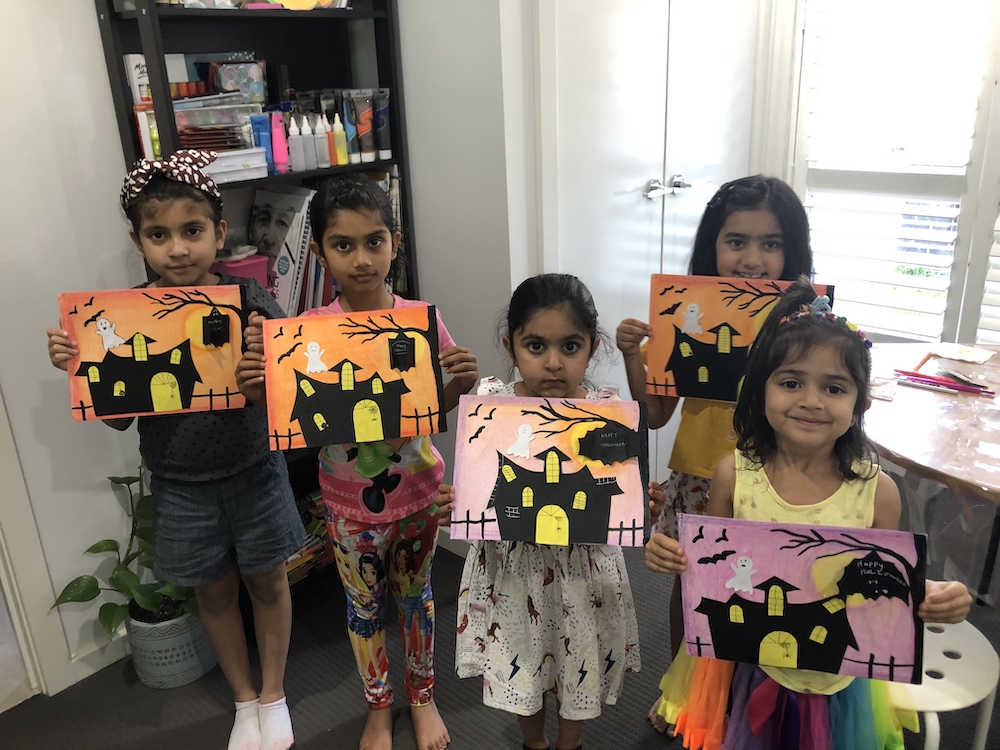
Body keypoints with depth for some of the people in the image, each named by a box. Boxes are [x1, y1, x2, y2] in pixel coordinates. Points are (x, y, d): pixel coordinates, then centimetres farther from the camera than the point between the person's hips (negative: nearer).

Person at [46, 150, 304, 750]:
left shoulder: (250, 300, -14)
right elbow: (120, 417, -1)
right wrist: (77, 366, -17)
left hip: (253, 470, -1)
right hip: (181, 485, 2)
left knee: (267, 581, 15)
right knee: (215, 590, 18)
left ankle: (274, 695, 40)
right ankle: (244, 699, 42)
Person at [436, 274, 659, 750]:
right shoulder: (491, 404, -11)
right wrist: (459, 503, -26)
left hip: (583, 567, 0)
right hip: (512, 566, 1)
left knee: (581, 664, 20)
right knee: (519, 662, 21)